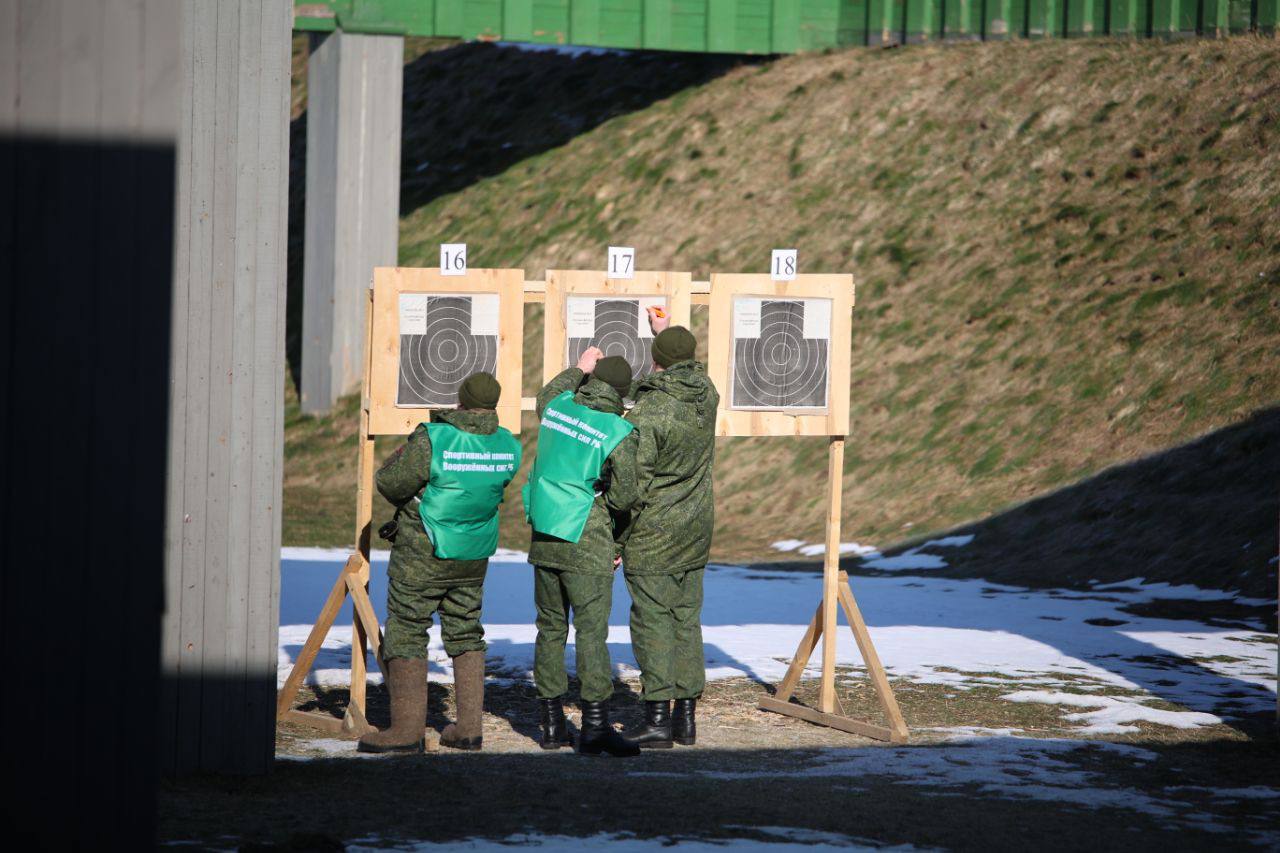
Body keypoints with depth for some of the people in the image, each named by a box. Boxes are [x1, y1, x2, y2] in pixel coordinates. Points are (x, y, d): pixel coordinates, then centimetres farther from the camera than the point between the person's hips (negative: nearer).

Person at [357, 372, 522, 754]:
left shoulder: (432, 440, -21)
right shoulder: (509, 447, -4)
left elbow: (390, 483, -16)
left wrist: (399, 457, 6)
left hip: (423, 554, -6)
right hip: (473, 558, 6)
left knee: (406, 634, 1)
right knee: (466, 634, 16)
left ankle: (408, 728, -2)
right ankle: (469, 727, 15)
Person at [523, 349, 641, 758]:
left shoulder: (559, 407, 2)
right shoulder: (619, 434, -14)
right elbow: (624, 497, -9)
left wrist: (578, 369, 40)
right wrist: (618, 538, 10)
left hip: (544, 541, 6)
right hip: (588, 547, -6)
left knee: (550, 629, 13)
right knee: (591, 633, -7)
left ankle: (552, 723, 17)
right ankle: (595, 725, -12)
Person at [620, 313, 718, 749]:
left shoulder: (647, 413, -18)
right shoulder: (706, 394, 0)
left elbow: (633, 485, -16)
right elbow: (691, 370, 28)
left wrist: (616, 541, -8)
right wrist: (666, 330, 39)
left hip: (652, 533, -6)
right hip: (695, 530, 6)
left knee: (653, 620, -3)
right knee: (687, 618, 11)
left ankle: (658, 717, -5)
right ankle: (686, 716, 13)